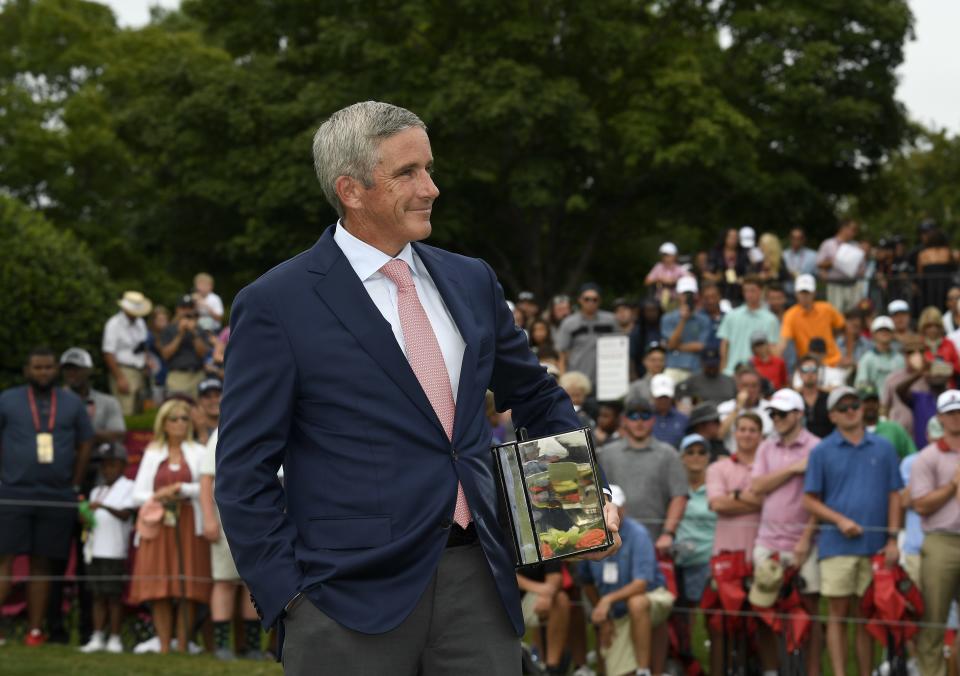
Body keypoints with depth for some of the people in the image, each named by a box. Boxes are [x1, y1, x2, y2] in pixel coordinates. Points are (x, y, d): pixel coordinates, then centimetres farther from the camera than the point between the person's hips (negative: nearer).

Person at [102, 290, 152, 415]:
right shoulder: (114, 324, -8)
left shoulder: (140, 323, 14)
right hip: (123, 373, -7)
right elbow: (108, 354, -12)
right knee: (125, 414, -15)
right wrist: (120, 378, -15)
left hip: (139, 373, 7)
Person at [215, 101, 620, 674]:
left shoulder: (472, 282, 13)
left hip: (478, 583, 5)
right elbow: (244, 473, -4)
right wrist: (288, 596, -10)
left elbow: (538, 399, 26)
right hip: (354, 604, -4)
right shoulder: (276, 306, -4)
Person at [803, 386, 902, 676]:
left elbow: (893, 496, 8)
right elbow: (810, 500, 2)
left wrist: (892, 538, 0)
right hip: (837, 545, -1)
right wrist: (840, 520, -12)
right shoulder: (821, 452, 4)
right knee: (838, 615, 0)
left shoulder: (883, 448, 9)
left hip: (875, 545, 1)